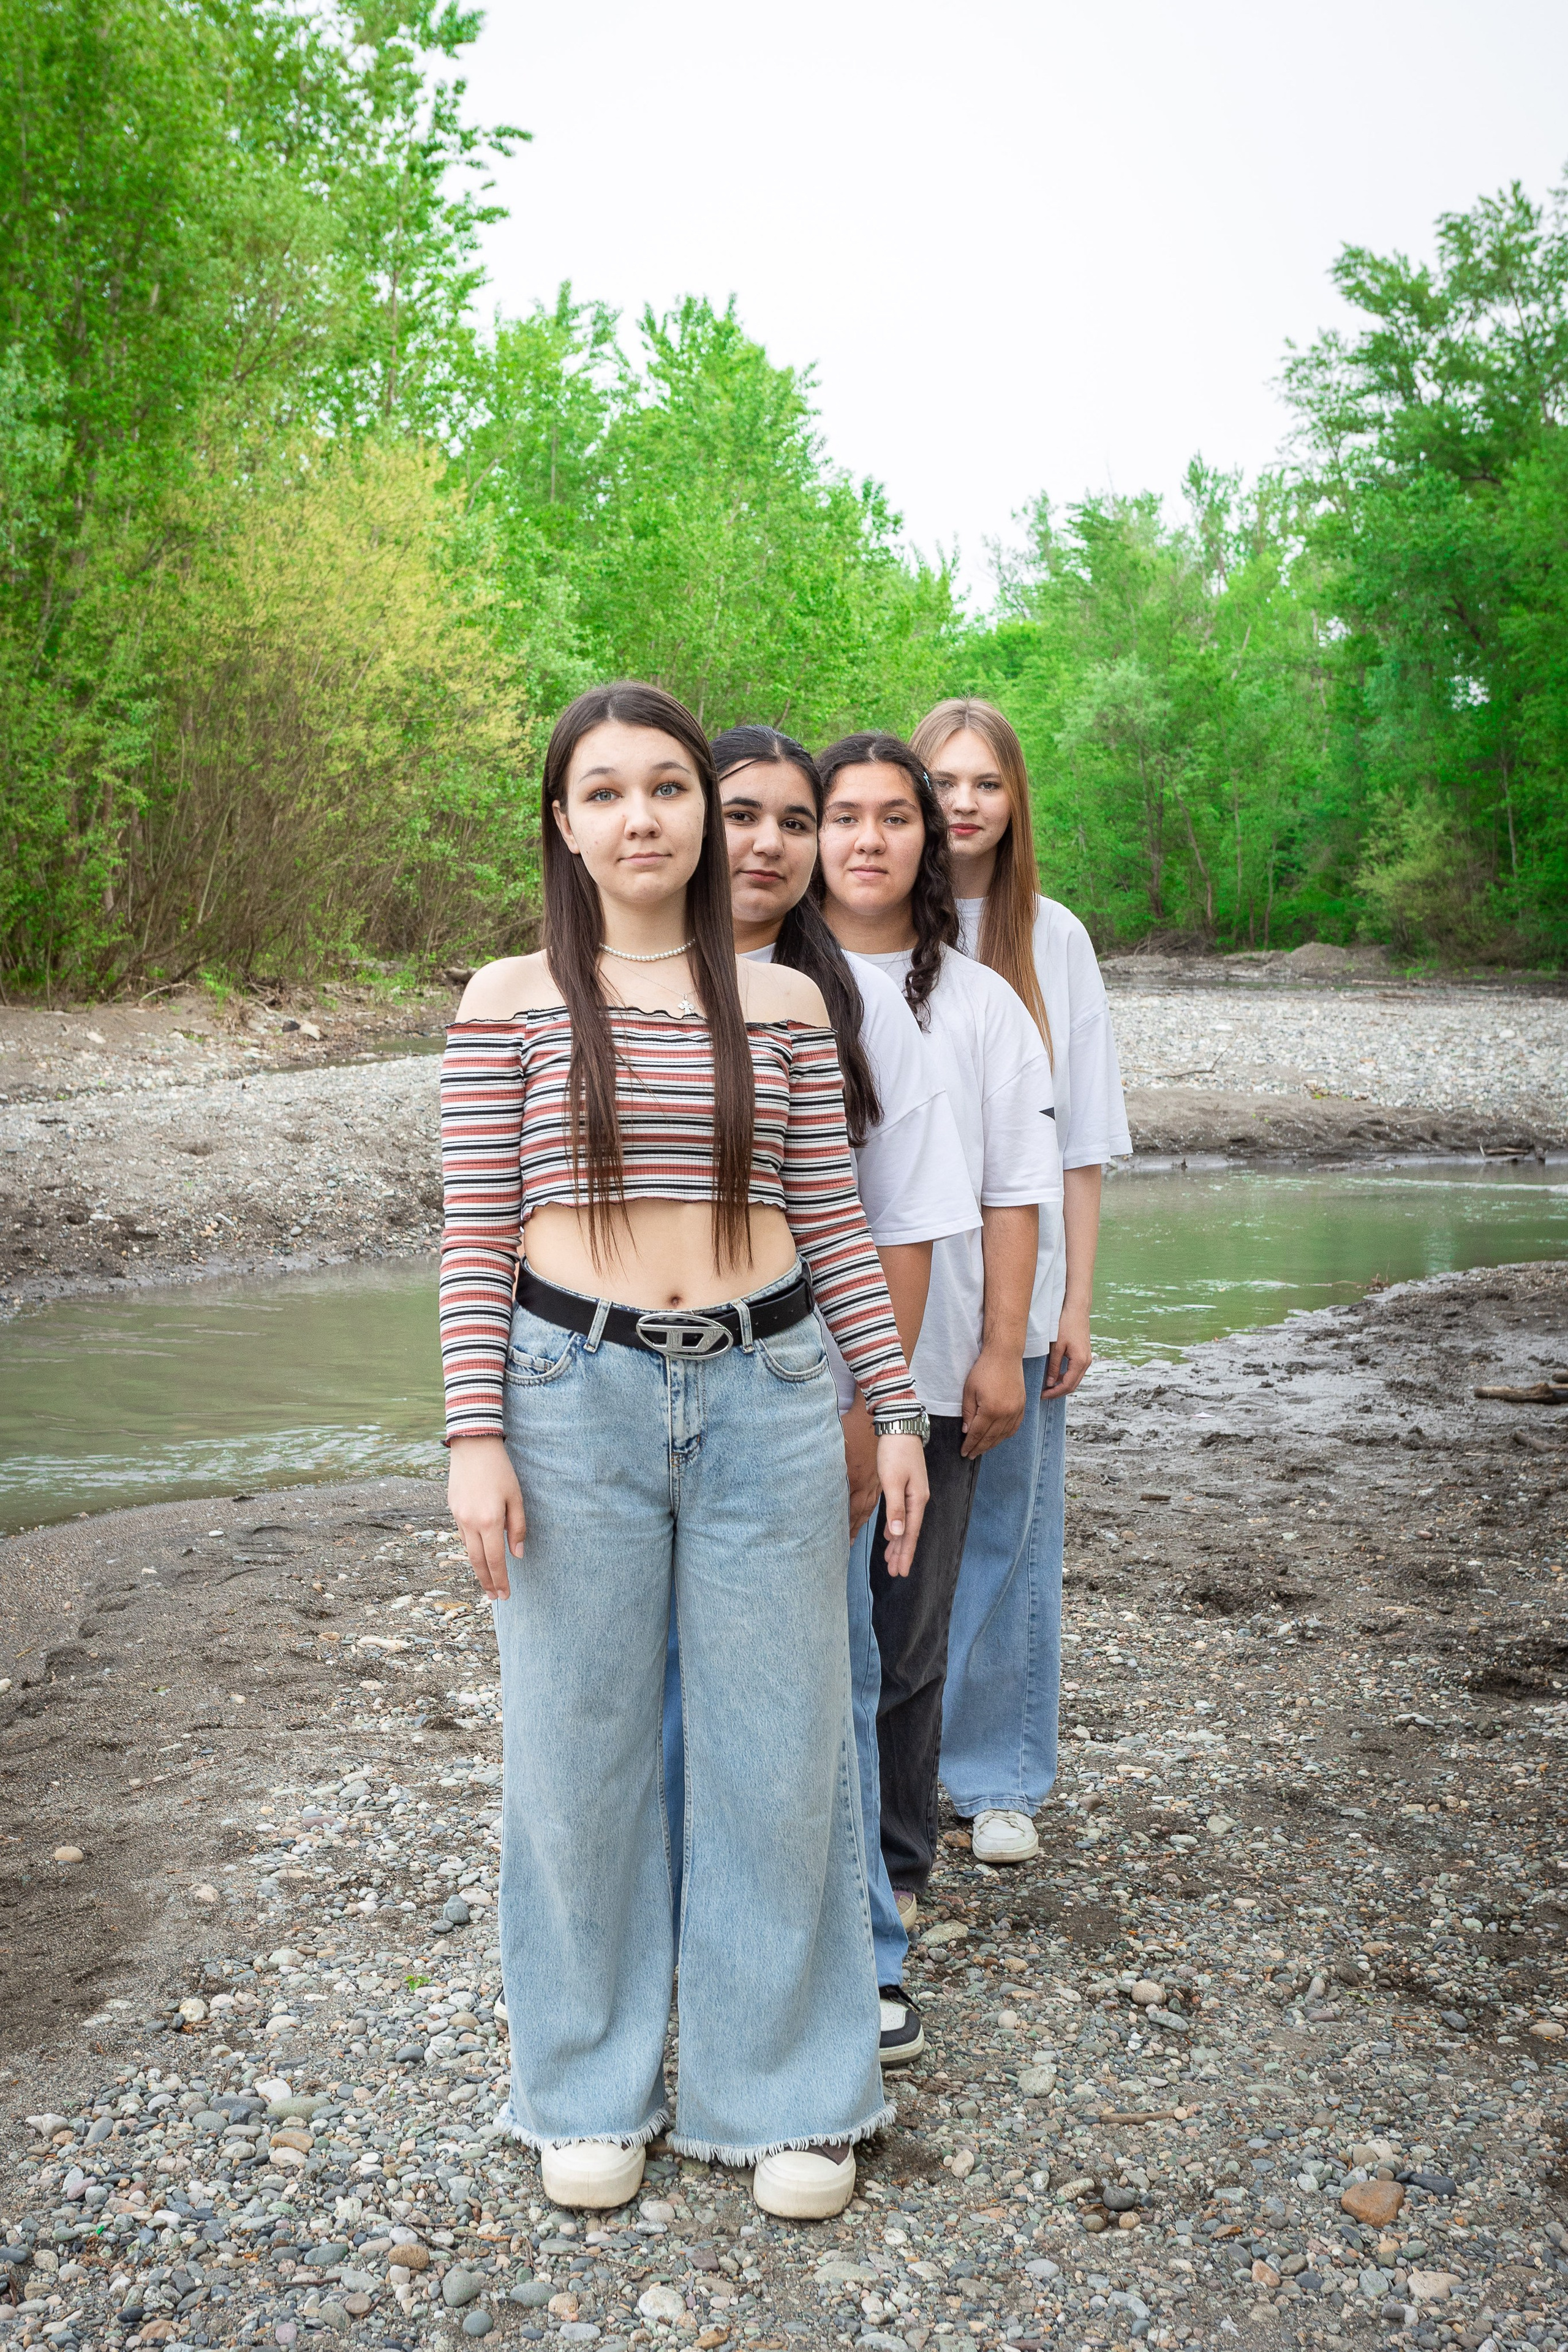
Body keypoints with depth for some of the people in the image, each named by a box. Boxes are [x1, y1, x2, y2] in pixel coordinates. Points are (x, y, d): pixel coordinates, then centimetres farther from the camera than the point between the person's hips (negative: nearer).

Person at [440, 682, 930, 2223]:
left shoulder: (780, 1002, 6)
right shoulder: (509, 1001, 1)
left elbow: (835, 1226, 8)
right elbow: (475, 1239, -1)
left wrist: (898, 1412, 5)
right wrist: (474, 1437, -8)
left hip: (765, 1395, 2)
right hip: (573, 1397, -1)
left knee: (777, 1744, 9)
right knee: (580, 1744, 10)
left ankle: (781, 2089, 29)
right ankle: (590, 2088, 31)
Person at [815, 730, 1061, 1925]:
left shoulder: (979, 1000, 6)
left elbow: (1016, 1188, 5)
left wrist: (1001, 1351, -1)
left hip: (927, 1370, 1)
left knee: (909, 1634, 9)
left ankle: (895, 1861, 27)